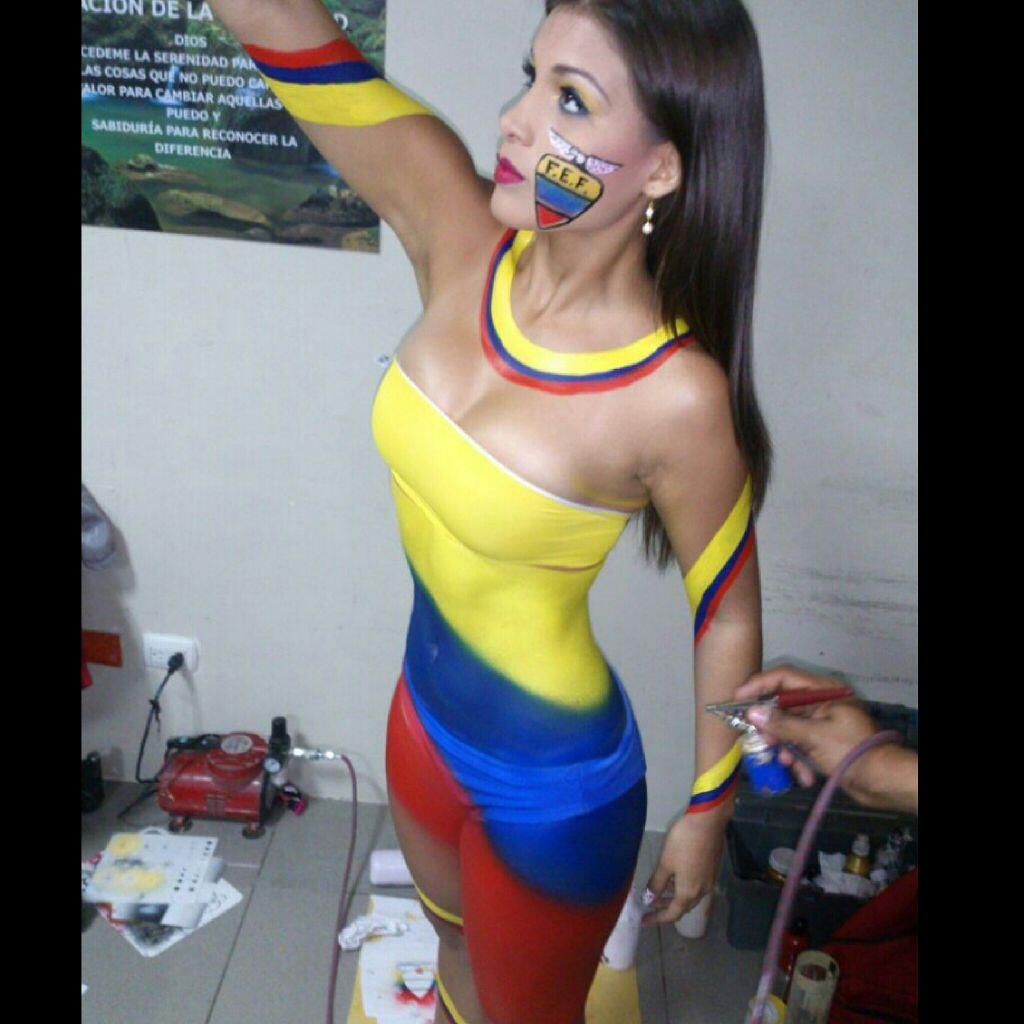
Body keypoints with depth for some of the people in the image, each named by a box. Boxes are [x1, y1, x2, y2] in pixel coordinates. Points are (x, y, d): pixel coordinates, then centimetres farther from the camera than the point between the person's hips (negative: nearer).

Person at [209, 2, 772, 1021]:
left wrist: (705, 817, -3)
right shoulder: (458, 234, -17)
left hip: (555, 789, -5)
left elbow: (728, 617, -15)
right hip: (425, 714, 5)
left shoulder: (676, 397, -29)